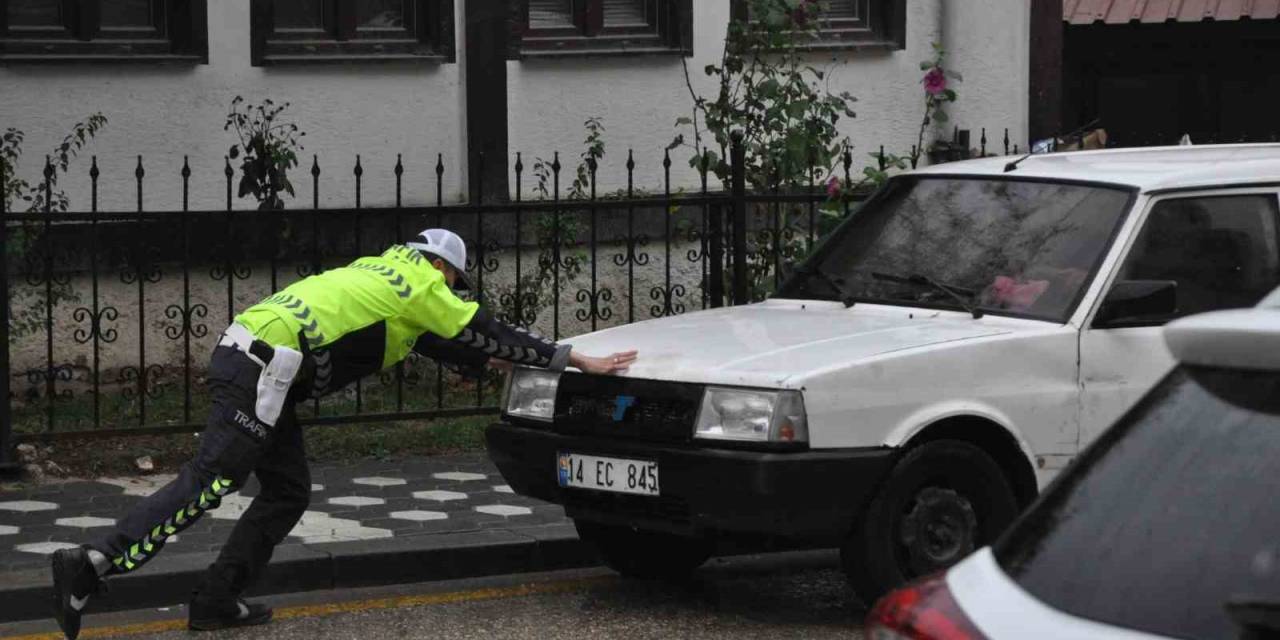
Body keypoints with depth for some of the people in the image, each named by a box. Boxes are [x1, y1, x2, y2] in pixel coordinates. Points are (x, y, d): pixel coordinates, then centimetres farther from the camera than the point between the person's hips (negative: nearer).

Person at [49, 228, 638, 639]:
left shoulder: (384, 272, 29)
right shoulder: (421, 287, 4)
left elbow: (438, 343, 39)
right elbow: (487, 334, 6)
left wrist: (489, 361, 43)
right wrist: (579, 361, 12)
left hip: (242, 354, 10)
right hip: (265, 365, -10)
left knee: (288, 492, 14)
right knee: (207, 482, -17)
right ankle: (93, 564, -27)